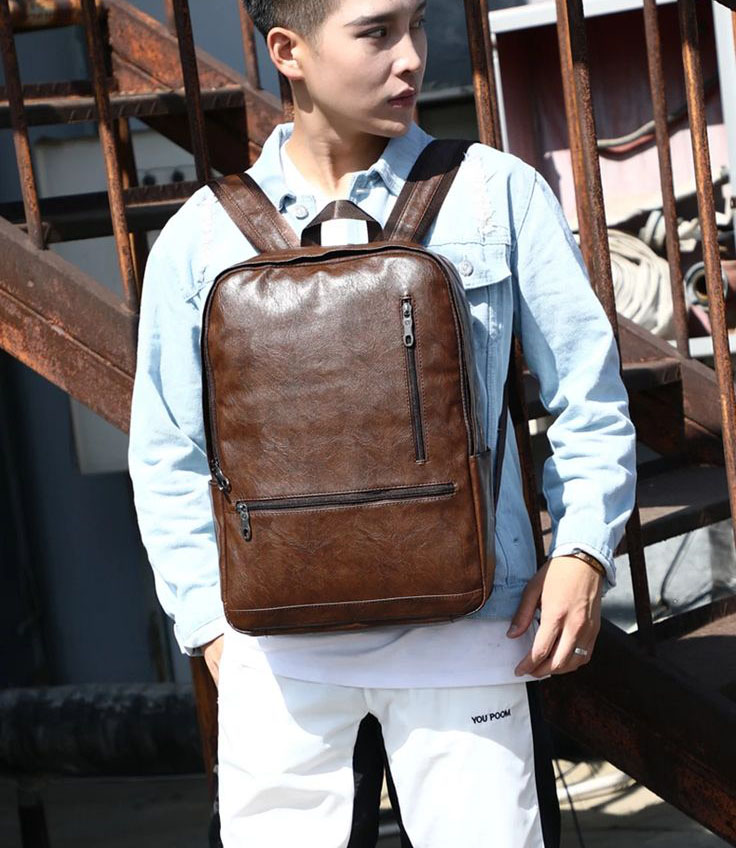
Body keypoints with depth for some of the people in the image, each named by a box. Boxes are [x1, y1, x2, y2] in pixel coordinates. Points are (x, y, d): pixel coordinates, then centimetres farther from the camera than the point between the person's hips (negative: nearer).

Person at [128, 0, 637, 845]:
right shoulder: (199, 235, 6)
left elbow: (589, 395, 7)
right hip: (276, 638, 1)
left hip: (462, 625, 0)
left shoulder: (498, 193, 5)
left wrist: (583, 548, -6)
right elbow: (169, 454, 11)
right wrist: (209, 618, 4)